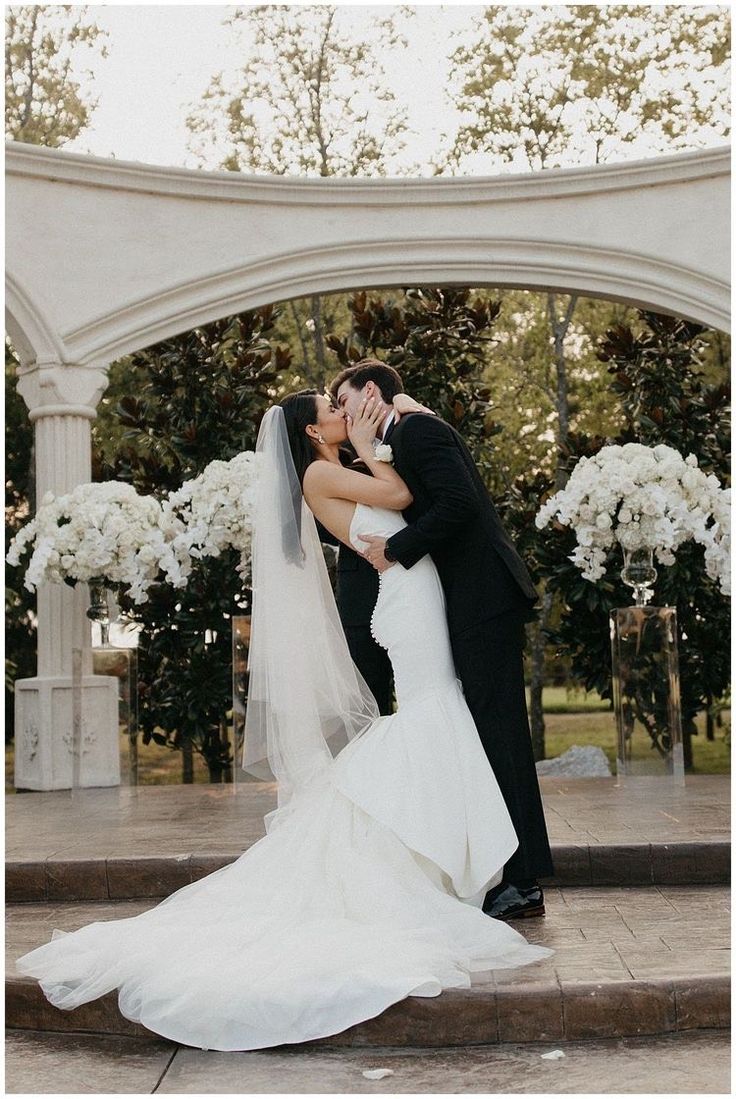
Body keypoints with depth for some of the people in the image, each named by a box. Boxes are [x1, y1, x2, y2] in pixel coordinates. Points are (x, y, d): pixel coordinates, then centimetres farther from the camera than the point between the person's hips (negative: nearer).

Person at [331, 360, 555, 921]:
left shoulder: (417, 428, -6)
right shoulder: (398, 443, 23)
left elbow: (458, 502, -19)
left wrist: (397, 549, -13)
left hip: (484, 597, -10)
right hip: (476, 603, 10)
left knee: (498, 732, -9)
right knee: (495, 733, 10)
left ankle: (523, 882, -5)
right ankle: (521, 878, 15)